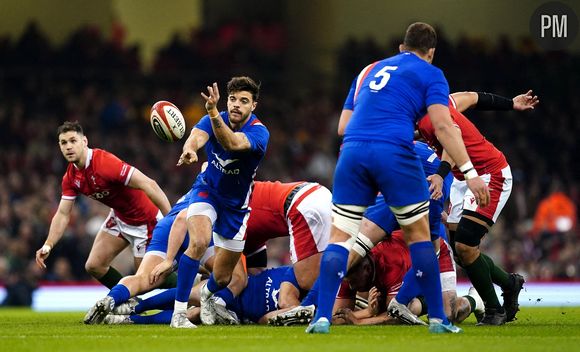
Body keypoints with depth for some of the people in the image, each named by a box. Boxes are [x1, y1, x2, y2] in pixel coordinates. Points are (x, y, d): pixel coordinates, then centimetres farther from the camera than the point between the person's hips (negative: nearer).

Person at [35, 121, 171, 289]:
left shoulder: (105, 163, -31)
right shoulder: (70, 178, -5)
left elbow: (149, 185, -34)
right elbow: (63, 214, 1)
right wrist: (47, 246, -13)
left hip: (144, 221, -8)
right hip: (118, 217, 8)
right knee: (94, 266, 2)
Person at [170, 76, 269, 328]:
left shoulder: (259, 133, -25)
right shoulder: (213, 120, -15)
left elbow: (231, 143, -46)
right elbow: (197, 136, -36)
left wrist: (214, 113, -65)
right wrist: (189, 150, -62)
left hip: (236, 205, 0)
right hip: (207, 192, 0)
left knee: (222, 278, 7)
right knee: (199, 241, -31)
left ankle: (207, 294, 47)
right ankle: (179, 312, -25)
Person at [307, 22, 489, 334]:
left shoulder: (369, 70, 28)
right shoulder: (430, 74, 12)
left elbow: (343, 127, 30)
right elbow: (442, 126, -3)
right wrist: (470, 172, -6)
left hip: (352, 152, 4)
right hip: (394, 153, -4)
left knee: (340, 236, 7)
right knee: (418, 233, 11)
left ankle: (322, 317, -5)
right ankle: (437, 318, 11)